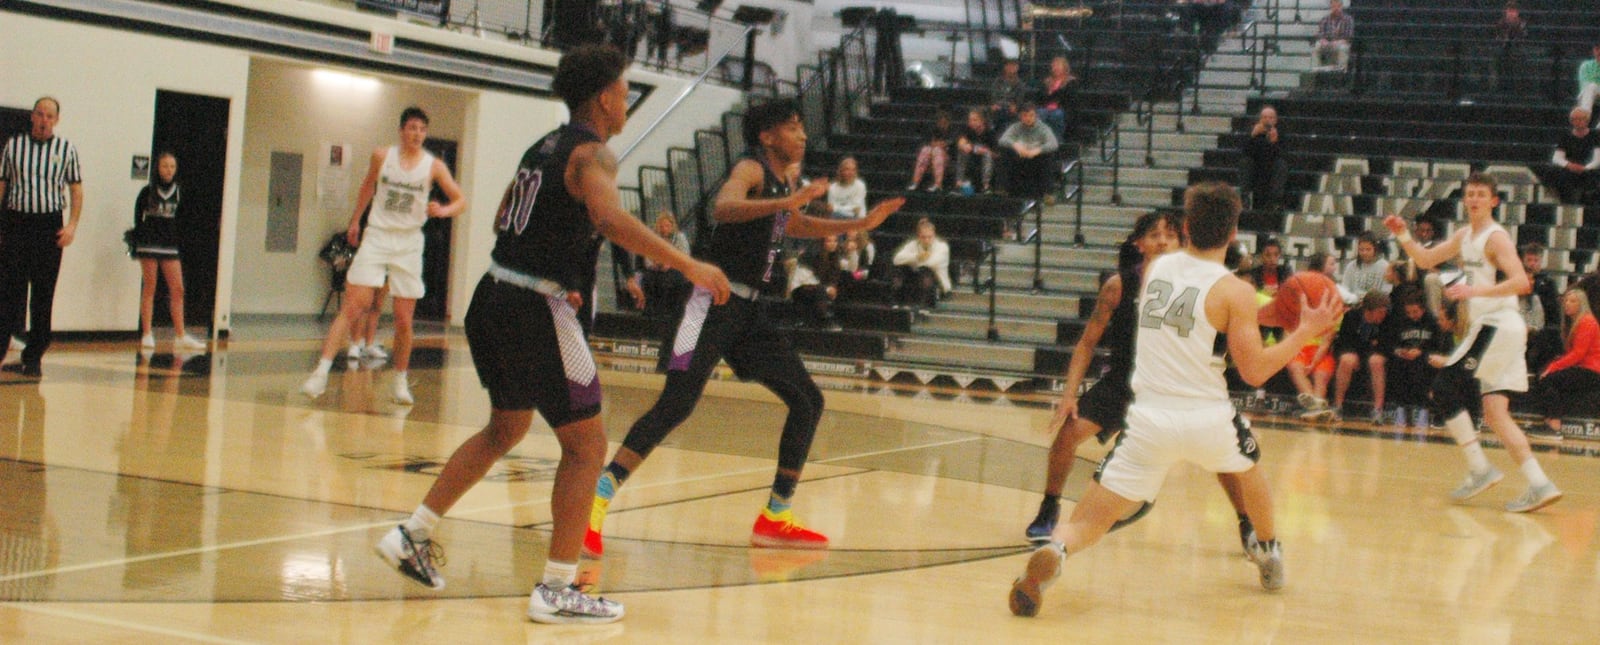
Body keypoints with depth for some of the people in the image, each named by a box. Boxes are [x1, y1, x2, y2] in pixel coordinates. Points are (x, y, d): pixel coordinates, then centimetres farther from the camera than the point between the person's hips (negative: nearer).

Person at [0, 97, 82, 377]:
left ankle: (34, 357, 9)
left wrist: (72, 225, -4)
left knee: (44, 294, 2)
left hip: (50, 226, 0)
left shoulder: (66, 149, 6)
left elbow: (76, 189, 7)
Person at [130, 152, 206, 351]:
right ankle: (146, 335, 6)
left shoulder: (178, 193, 6)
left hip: (170, 245, 3)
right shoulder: (147, 192, -3)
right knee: (149, 289, 1)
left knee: (178, 289, -1)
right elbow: (137, 218, -1)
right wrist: (135, 245, -7)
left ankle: (180, 336, 2)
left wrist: (181, 245, 7)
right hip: (149, 243, -3)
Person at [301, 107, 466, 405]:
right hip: (376, 237, 0)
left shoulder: (434, 166, -1)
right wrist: (355, 220, 26)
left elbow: (460, 201, 1)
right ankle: (322, 371, -13)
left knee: (404, 320, 2)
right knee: (352, 307, -11)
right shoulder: (382, 156, 2)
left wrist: (443, 210, -20)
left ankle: (400, 380, 18)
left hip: (408, 243, 0)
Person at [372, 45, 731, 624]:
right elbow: (609, 217, -29)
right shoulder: (592, 152, -10)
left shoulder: (543, 147, 16)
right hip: (537, 313, -9)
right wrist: (686, 264, -30)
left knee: (506, 428, 26)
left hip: (494, 298, 9)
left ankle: (412, 536, 27)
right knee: (585, 444, 0)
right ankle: (556, 590, -1)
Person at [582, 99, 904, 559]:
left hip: (750, 312, 9)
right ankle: (594, 504, -20)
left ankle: (775, 520, 15)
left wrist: (861, 224, 32)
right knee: (677, 403, -20)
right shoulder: (752, 169, -8)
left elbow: (797, 225, 39)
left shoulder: (783, 185, 17)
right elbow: (722, 208, -31)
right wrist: (789, 200, -37)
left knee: (808, 401, 8)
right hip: (717, 302, -9)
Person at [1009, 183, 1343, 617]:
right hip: (1207, 419, -1)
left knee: (1089, 521, -1)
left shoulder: (1155, 268, 7)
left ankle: (1054, 553, -34)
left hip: (1149, 418, 1)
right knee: (1249, 467, 35)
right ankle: (1269, 557, 48)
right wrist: (1306, 332, 5)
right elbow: (1254, 371, -6)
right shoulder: (1235, 292, -5)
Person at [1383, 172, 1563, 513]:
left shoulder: (1496, 238, -11)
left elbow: (1521, 282, -23)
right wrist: (1403, 235, 7)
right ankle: (1539, 485, -1)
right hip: (1494, 328, 9)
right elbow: (1426, 259, 24)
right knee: (1495, 412, 4)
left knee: (1445, 387, -8)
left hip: (1498, 325, -9)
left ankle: (1480, 469, -8)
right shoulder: (1465, 236, 16)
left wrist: (1476, 290, -32)